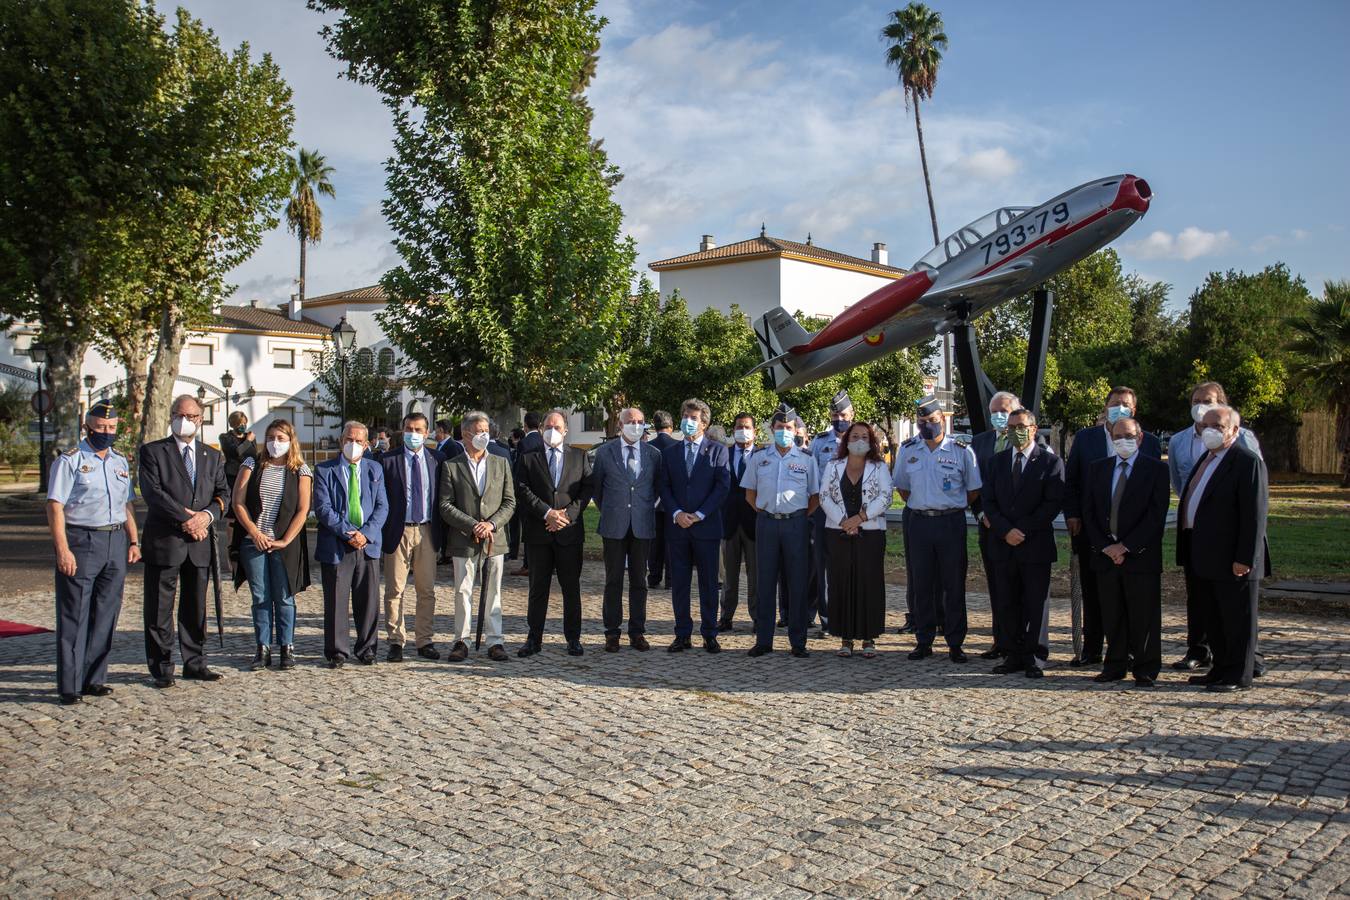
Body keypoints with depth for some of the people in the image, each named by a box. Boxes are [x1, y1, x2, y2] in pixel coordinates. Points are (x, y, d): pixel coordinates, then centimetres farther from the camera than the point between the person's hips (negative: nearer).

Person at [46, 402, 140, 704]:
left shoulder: (120, 462, 15)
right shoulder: (69, 461, -5)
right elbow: (55, 507, -10)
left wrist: (133, 541, 12)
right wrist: (63, 549, -17)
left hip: (116, 542, 6)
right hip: (80, 542, -6)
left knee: (106, 614, 9)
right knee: (74, 616, -2)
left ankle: (93, 679, 18)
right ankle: (70, 685, 5)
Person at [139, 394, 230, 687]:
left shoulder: (213, 456, 15)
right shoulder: (153, 451, 1)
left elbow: (223, 493, 11)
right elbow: (152, 491, -10)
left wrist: (208, 514, -10)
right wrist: (185, 518, -16)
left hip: (199, 542, 4)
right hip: (164, 540, -4)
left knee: (196, 607, 10)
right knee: (159, 608, 1)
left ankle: (194, 663, 19)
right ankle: (161, 668, 9)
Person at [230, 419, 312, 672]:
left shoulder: (300, 470, 3)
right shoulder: (252, 464, 8)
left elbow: (303, 510, -3)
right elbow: (238, 502, 2)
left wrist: (285, 541, -10)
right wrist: (254, 532, -8)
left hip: (284, 544, -1)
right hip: (253, 542, 2)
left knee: (284, 598, 2)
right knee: (260, 598, 5)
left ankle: (286, 649, 11)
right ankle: (262, 649, 11)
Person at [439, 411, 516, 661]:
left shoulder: (501, 463, 9)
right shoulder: (451, 466, 2)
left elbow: (510, 502, 7)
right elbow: (445, 505, -3)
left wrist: (492, 524, -9)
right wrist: (472, 526, -13)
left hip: (494, 540, 2)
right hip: (464, 541, -2)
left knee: (493, 594, 5)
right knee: (463, 593, 3)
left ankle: (495, 642, 10)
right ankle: (461, 641, 12)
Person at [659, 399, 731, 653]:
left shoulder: (717, 451, 3)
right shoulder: (669, 453, 12)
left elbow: (723, 486, -5)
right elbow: (664, 487, 7)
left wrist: (699, 514, -11)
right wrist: (676, 513, -10)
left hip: (706, 525, -3)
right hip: (677, 525, 3)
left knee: (708, 582, 2)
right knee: (679, 583, 5)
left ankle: (709, 635, 10)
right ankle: (682, 634, 12)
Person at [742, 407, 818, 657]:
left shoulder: (806, 460, 5)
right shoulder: (759, 458, 9)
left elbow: (815, 495, 9)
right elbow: (750, 493, 16)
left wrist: (802, 517, 2)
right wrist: (763, 513, 7)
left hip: (796, 524, -1)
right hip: (766, 522, 1)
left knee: (797, 582, 1)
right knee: (765, 581, 4)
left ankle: (798, 641, 8)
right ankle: (763, 640, 10)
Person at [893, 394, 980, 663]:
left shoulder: (961, 451, -2)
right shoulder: (908, 451, 6)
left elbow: (973, 490, 6)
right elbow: (902, 487, 17)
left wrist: (950, 509, 4)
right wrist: (921, 507, 10)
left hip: (951, 522, -2)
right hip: (919, 522, 2)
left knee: (954, 586, 1)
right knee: (922, 585, 7)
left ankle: (955, 644, 9)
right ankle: (923, 641, 15)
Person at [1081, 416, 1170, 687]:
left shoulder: (1156, 469, -1)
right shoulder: (1098, 468, 11)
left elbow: (1157, 515, -8)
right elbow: (1089, 512, 7)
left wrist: (1126, 546, -13)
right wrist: (1105, 546, -5)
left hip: (1141, 555, -3)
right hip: (1105, 554, 3)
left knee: (1144, 616, 2)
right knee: (1111, 615, 8)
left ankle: (1145, 669, 12)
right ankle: (1115, 665, 18)